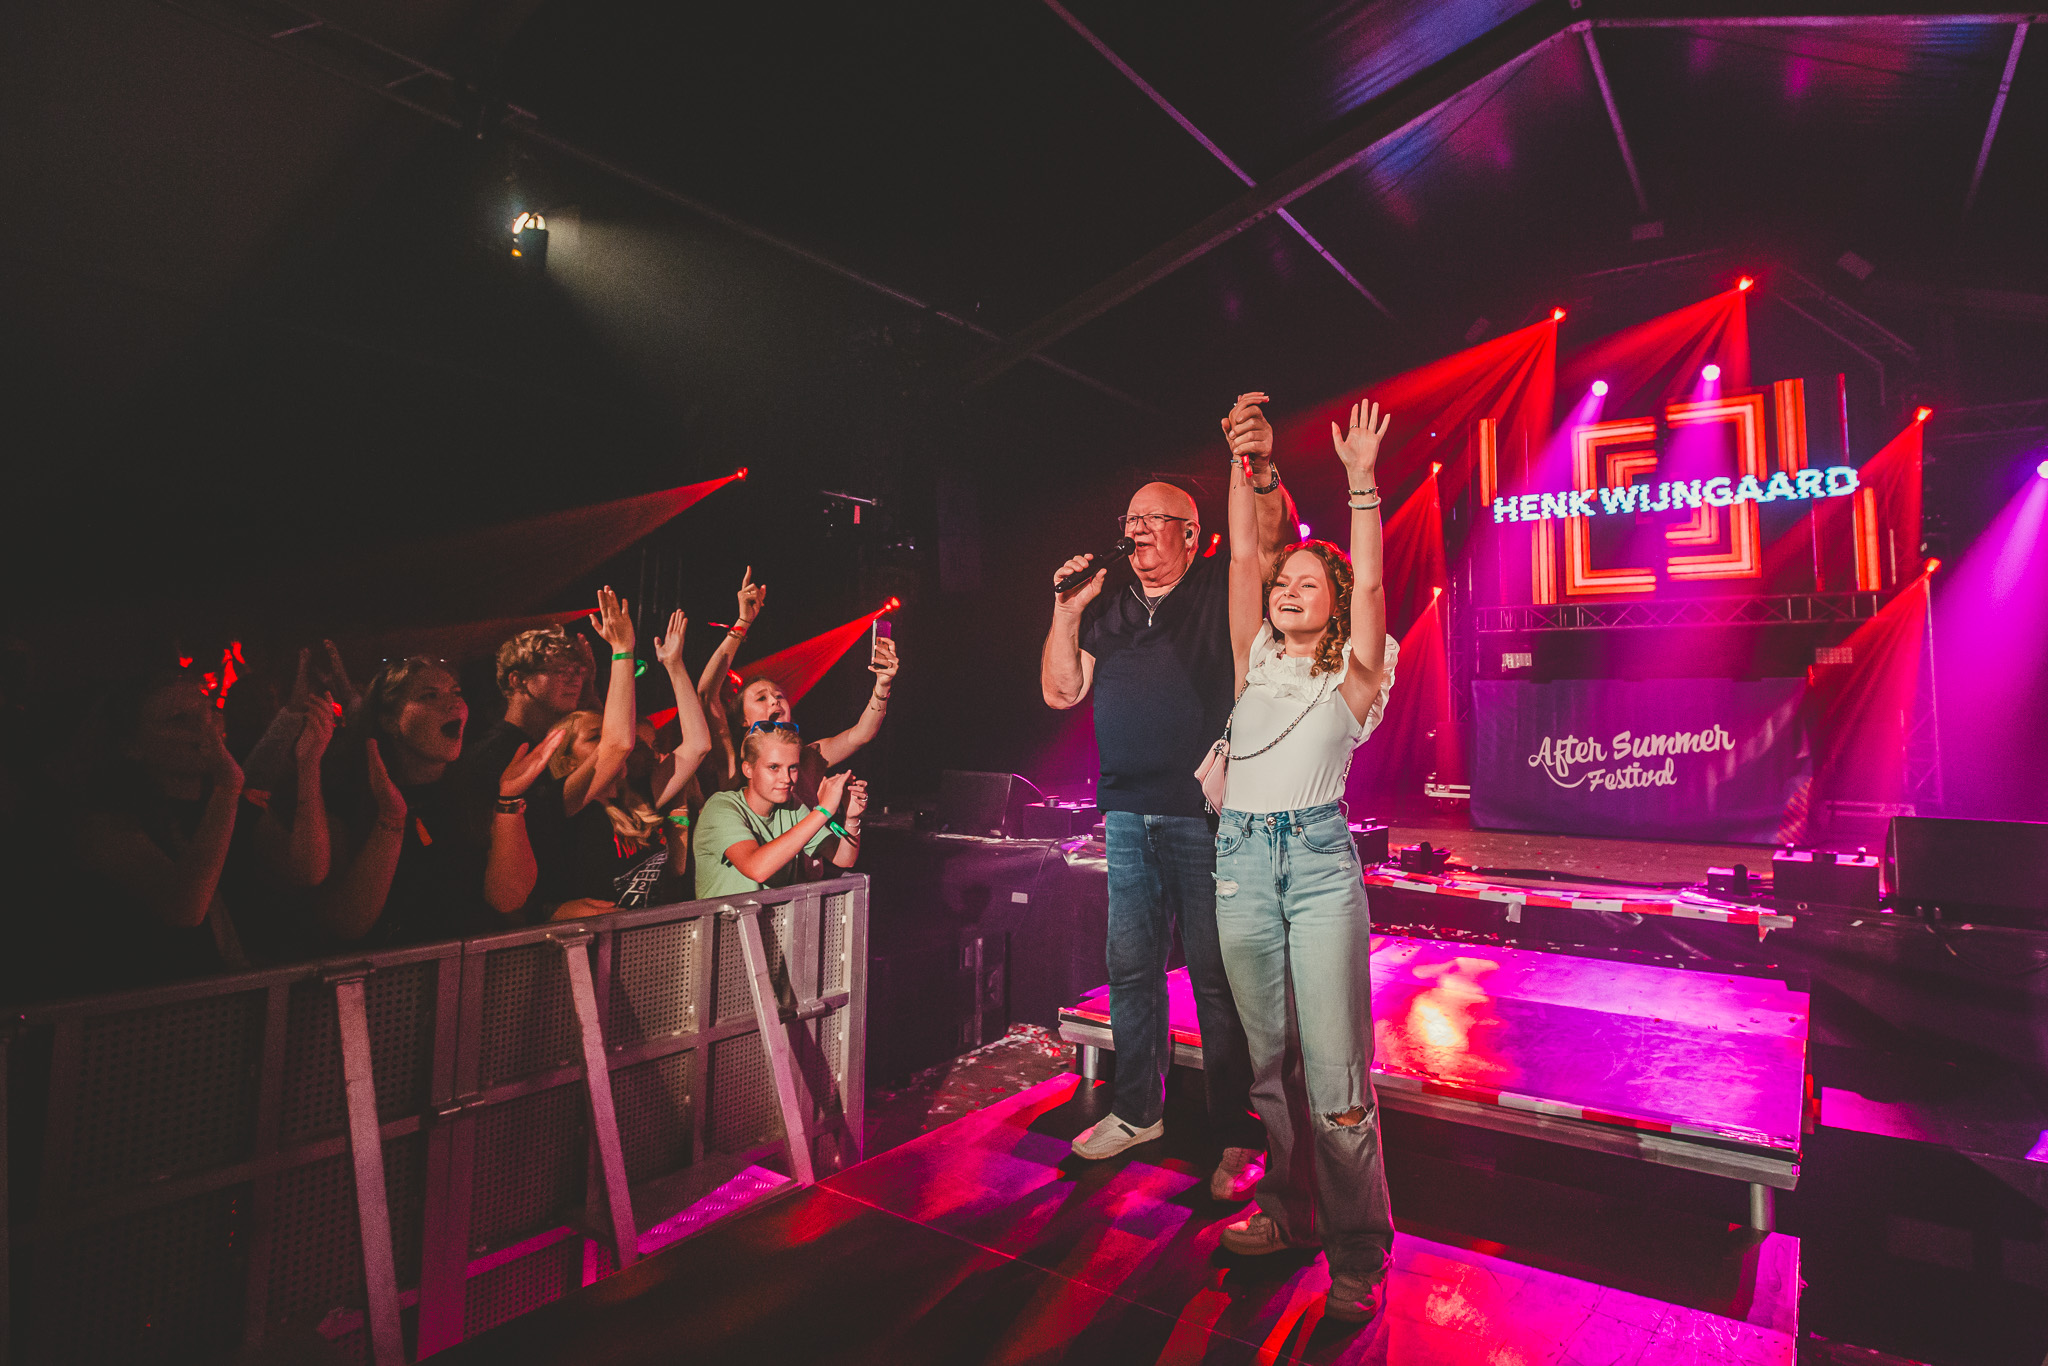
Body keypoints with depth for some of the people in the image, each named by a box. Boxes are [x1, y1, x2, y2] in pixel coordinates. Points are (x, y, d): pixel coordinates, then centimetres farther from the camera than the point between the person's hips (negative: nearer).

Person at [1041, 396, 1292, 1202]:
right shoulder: (1111, 608, 15)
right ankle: (1137, 1111, 31)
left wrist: (1260, 469, -32)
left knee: (1216, 976, 1)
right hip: (1127, 818, 5)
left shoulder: (1220, 593, 2)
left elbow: (1265, 539, -16)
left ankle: (1237, 1136, 17)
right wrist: (1066, 612, 2)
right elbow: (1061, 691, 12)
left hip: (1205, 815, -5)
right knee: (1130, 967, 14)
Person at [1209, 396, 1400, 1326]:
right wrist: (1242, 463, 3)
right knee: (1269, 1054, 11)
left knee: (1334, 1064, -5)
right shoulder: (1254, 660, 13)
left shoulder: (1352, 674, 6)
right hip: (1241, 856, 4)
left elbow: (1369, 582, -7)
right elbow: (1241, 557, 7)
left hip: (1320, 858, -3)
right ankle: (1289, 1208, 27)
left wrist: (1361, 478, -9)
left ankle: (1357, 1252, 10)